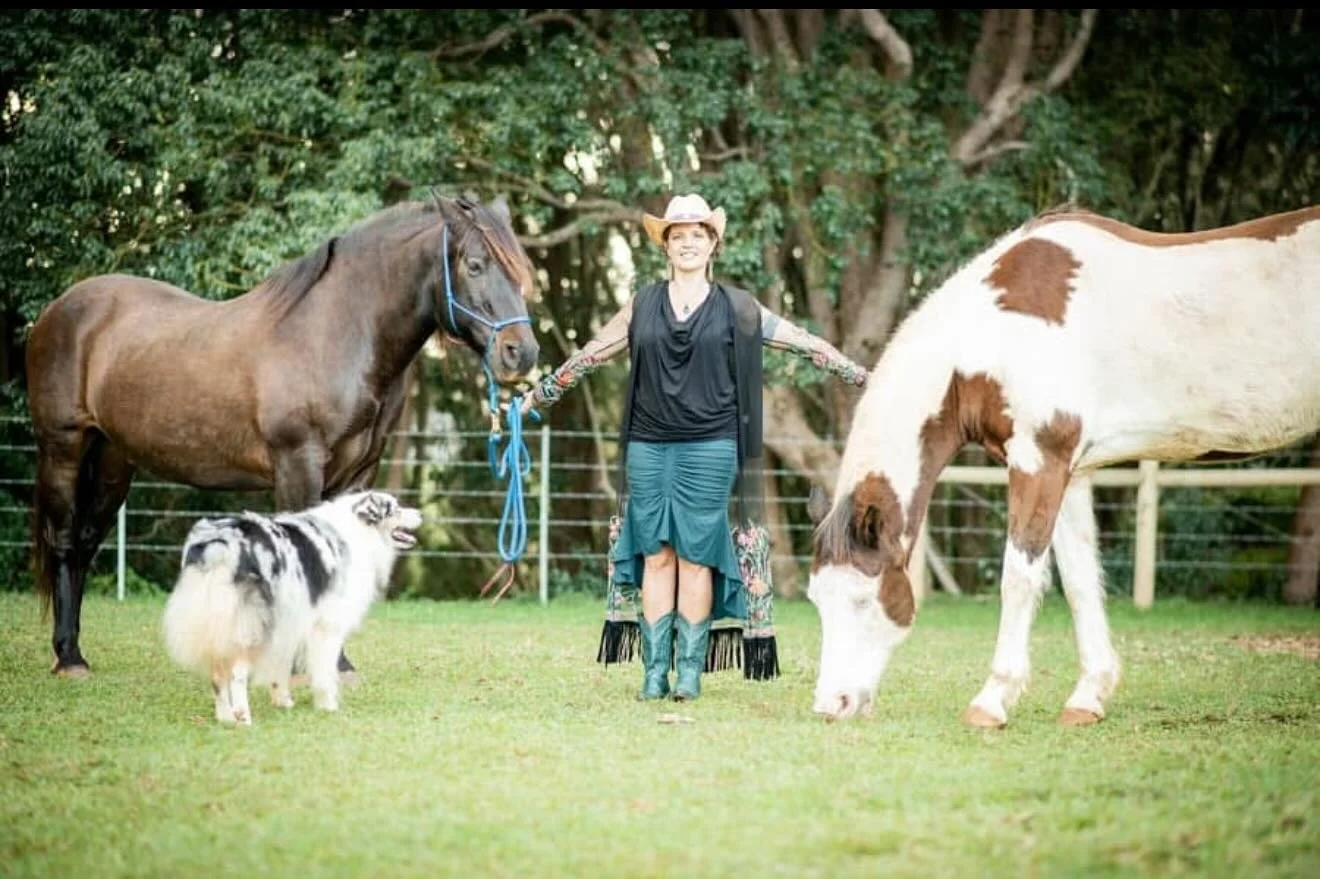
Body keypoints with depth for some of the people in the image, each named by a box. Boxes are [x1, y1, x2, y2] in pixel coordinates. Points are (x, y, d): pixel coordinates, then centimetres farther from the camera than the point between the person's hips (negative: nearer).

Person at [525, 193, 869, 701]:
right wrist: (537, 397, 20)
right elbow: (589, 356, 17)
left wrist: (862, 376, 7)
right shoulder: (642, 306, 10)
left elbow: (803, 343, 7)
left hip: (709, 448, -2)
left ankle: (690, 669, 3)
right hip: (648, 447, 2)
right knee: (655, 555, 1)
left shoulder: (736, 308, 5)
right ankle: (654, 670, 4)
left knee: (695, 557, -3)